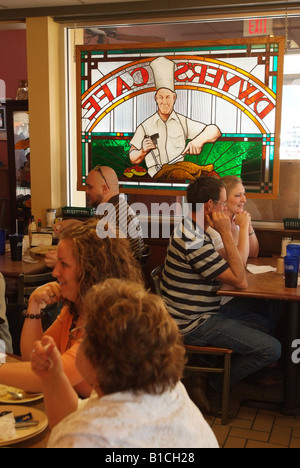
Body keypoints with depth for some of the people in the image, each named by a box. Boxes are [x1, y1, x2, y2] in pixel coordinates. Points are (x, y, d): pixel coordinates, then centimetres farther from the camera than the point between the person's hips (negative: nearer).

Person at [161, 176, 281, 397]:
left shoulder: (189, 228, 9)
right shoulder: (195, 242, -25)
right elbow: (240, 281, -20)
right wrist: (226, 233, -18)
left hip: (196, 315, 11)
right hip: (195, 325, -11)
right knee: (271, 349, -13)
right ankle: (218, 385, 7)